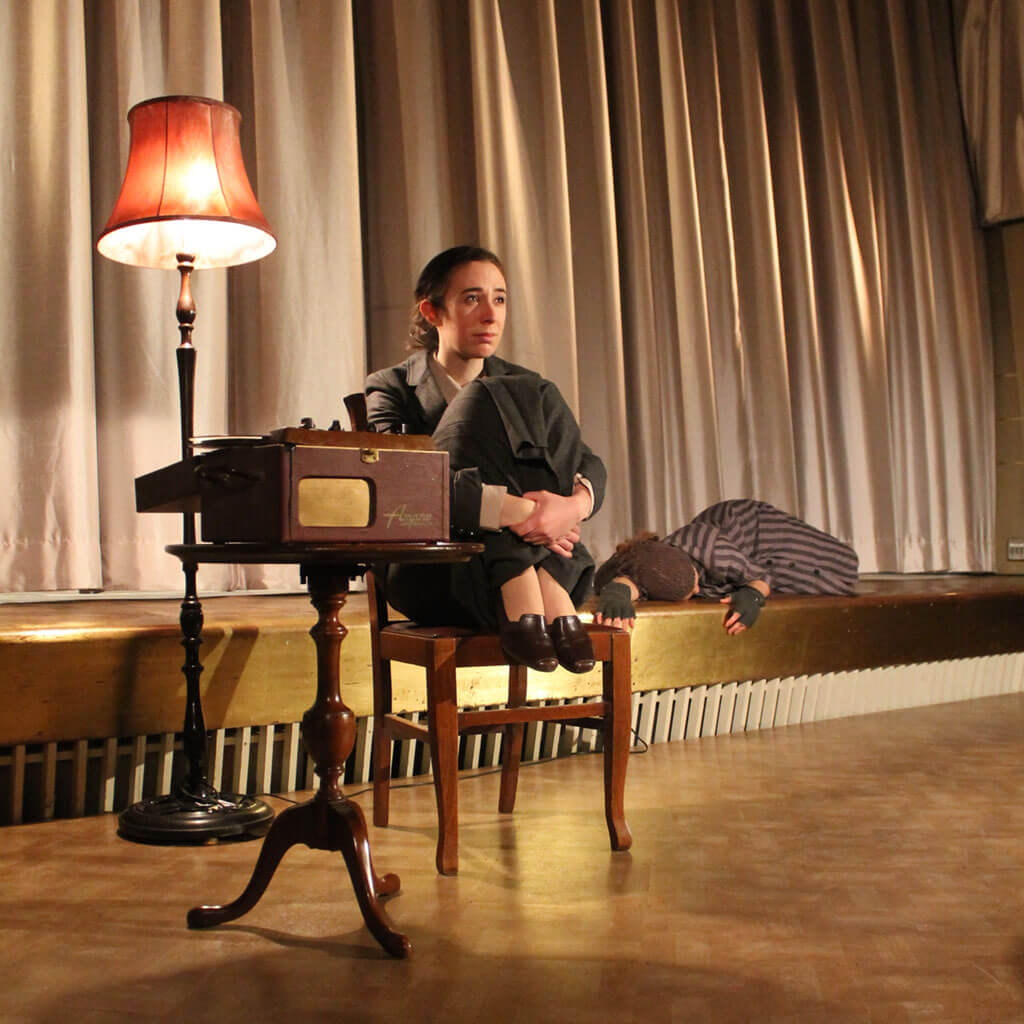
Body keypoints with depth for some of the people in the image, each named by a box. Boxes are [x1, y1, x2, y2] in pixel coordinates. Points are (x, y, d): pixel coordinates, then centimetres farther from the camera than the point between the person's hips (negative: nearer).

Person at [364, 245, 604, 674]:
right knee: (481, 404, -20)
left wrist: (576, 503, -24)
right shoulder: (391, 390, 2)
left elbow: (588, 462, 1)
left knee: (538, 399, -13)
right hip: (435, 581, -3)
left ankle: (548, 590, -27)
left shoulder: (530, 391, 16)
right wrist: (511, 510, -32)